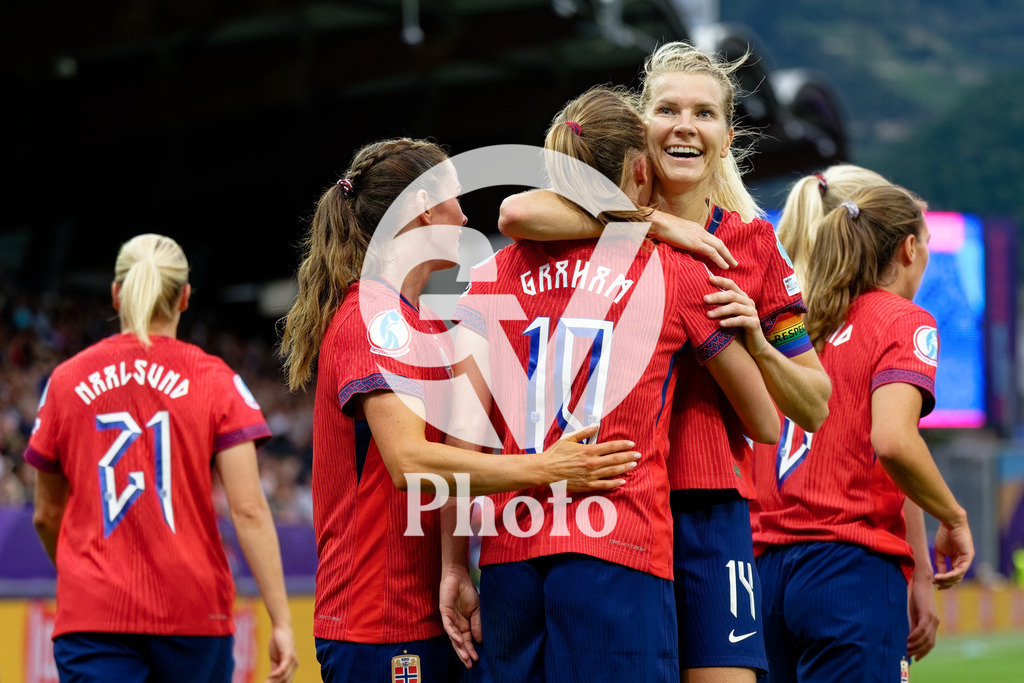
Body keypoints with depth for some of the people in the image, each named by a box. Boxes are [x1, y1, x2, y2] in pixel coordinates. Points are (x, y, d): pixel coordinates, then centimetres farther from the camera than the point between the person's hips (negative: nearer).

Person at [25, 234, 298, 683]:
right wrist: (281, 620, -7)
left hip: (91, 615, 0)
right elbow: (248, 509, -8)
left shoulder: (66, 381, 6)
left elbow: (46, 515, 15)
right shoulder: (214, 381, 0)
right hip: (193, 612, 0)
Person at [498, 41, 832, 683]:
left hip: (709, 506, 1)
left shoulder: (752, 243, 10)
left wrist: (755, 340, -7)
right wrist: (656, 222, -14)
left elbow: (813, 408, 12)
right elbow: (518, 213, -21)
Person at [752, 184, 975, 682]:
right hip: (852, 564, -6)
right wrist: (954, 519, -5)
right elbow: (892, 440, -16)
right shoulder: (906, 323, -3)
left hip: (770, 563, 6)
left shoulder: (797, 324, 16)